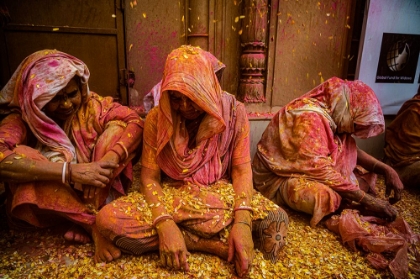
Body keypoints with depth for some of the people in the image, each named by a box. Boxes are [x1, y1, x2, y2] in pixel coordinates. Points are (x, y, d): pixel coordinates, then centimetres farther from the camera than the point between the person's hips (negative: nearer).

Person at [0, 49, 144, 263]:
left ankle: (88, 220, -21)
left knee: (116, 127, -17)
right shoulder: (20, 119, -16)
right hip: (51, 203, -1)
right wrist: (69, 171, -43)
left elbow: (135, 122, -21)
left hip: (95, 192, 2)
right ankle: (94, 224, -24)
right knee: (20, 156, -29)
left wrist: (109, 160, -37)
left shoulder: (90, 104, -9)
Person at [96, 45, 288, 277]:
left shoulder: (233, 112, -10)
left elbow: (242, 170, -10)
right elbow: (149, 177, -9)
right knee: (107, 219, -25)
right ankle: (219, 244, -22)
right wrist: (165, 223, -27)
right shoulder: (157, 118, -8)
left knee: (276, 221, -27)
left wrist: (242, 222, -26)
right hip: (171, 194, 2)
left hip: (220, 193, -1)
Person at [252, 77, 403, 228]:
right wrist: (366, 200, -21)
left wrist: (386, 169, -1)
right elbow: (320, 170, -28)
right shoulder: (309, 117, -27)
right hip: (277, 179, -8)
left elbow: (352, 151, 12)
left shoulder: (332, 113, 1)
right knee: (329, 197, -32)